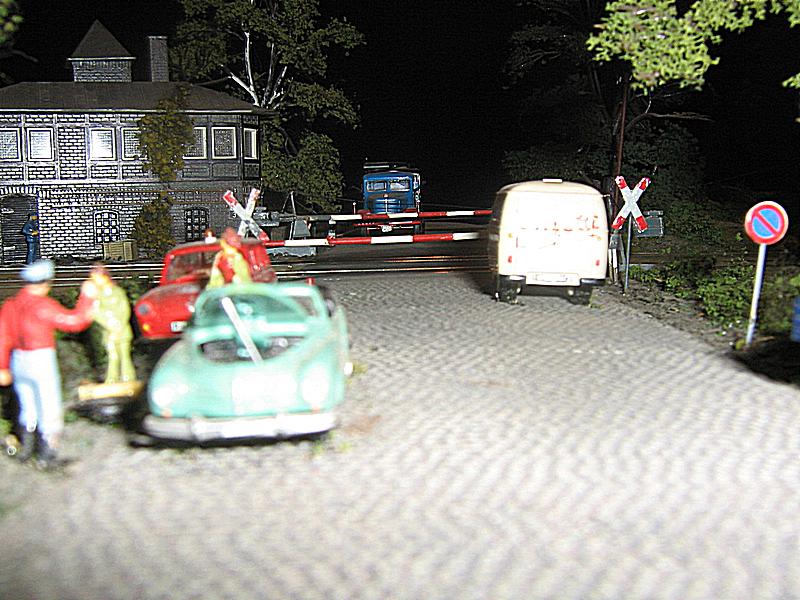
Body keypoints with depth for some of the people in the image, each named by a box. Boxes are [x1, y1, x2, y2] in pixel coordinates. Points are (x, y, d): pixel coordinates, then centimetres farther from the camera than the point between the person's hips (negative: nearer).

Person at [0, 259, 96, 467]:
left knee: (28, 408, 21)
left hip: (18, 361, 7)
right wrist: (86, 298, -4)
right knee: (50, 409, 6)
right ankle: (47, 455, 12)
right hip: (41, 361, -7)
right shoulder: (42, 305, -17)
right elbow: (75, 321, -16)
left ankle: (25, 449, 30)